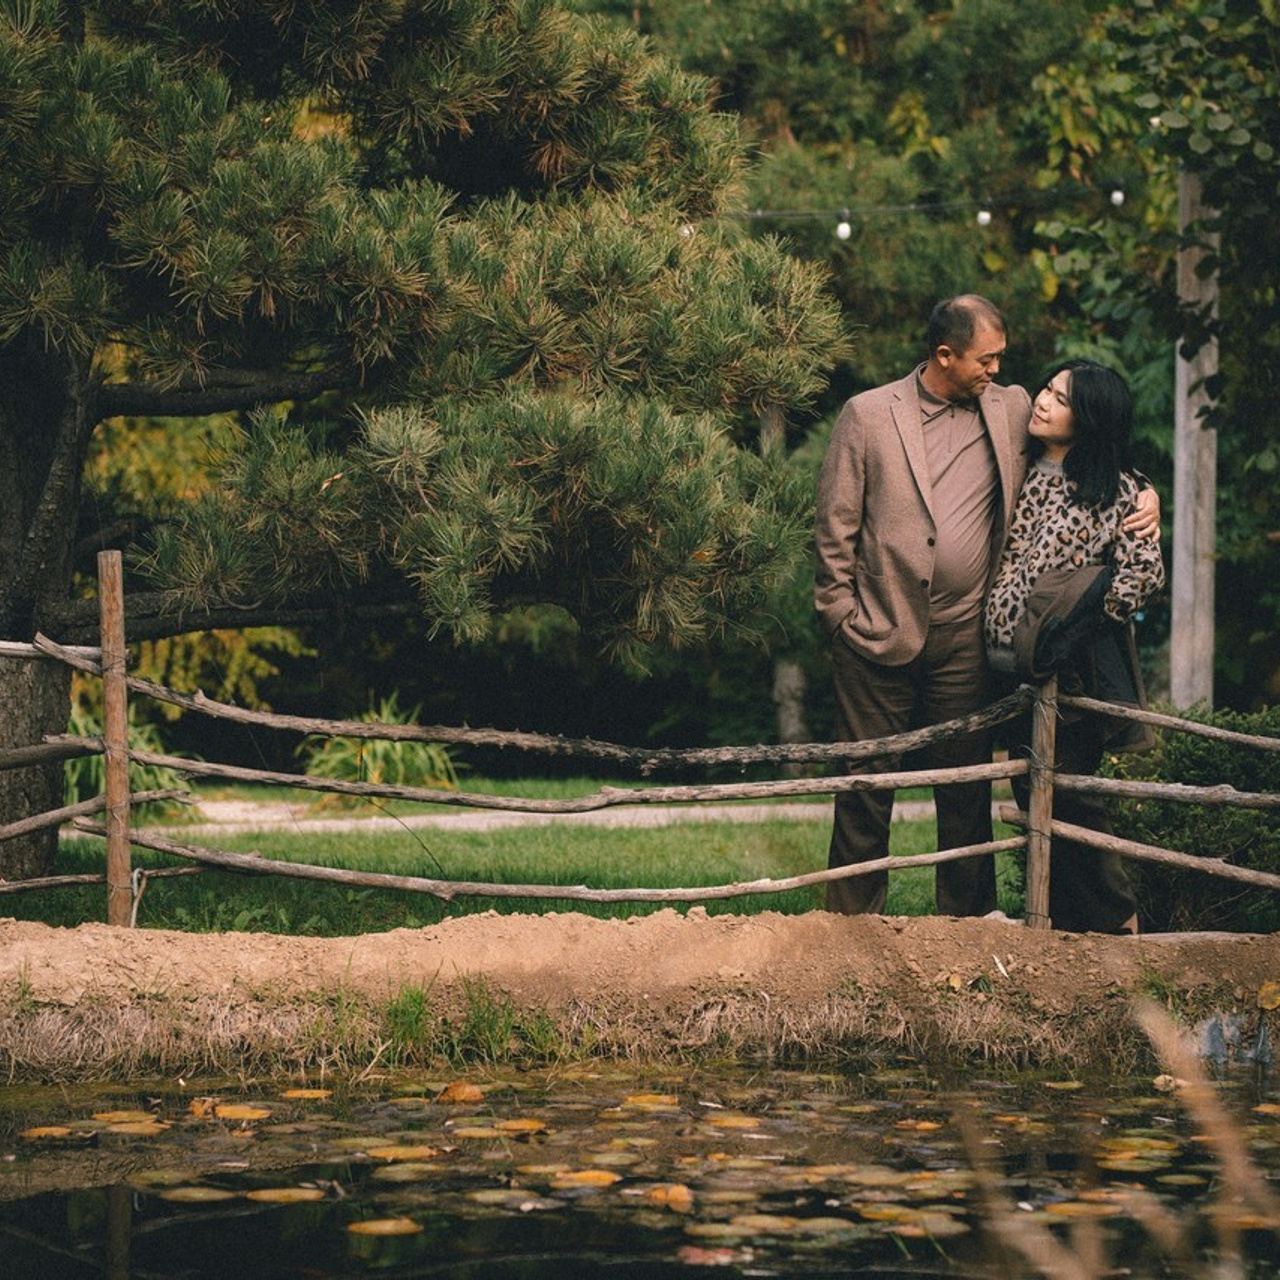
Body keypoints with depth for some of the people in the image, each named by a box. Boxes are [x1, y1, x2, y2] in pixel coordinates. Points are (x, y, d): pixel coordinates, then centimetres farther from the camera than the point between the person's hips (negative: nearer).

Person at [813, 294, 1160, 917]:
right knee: (866, 788, 4)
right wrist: (842, 614, -1)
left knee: (966, 790, 7)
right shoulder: (868, 414, 0)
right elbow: (835, 526, 2)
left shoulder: (1012, 410, 6)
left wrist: (1141, 492, 0)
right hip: (879, 634, -2)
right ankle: (853, 927, 14)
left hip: (964, 639, 2)